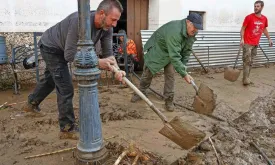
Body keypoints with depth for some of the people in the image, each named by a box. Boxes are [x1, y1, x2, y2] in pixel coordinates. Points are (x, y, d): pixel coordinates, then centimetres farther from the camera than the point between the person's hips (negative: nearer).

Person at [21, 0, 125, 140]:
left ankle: (31, 104, 53)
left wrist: (117, 70, -36)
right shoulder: (79, 21, -41)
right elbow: (70, 55, -38)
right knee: (66, 88, -9)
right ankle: (68, 129, 6)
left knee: (50, 80, 27)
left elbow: (108, 53, -17)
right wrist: (97, 62, -40)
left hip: (61, 50, 8)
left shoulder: (106, 28, -19)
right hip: (51, 47, -8)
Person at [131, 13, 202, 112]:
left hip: (170, 53, 6)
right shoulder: (174, 31, -42)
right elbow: (174, 56, -44)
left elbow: (187, 50, 0)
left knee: (170, 75, -4)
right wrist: (184, 74, -43)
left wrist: (184, 65, -10)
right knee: (147, 73, 7)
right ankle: (141, 92, 29)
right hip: (155, 51, -5)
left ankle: (169, 100, 7)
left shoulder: (191, 34, -15)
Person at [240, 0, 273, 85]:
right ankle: (246, 79, -5)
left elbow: (264, 29, 21)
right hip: (247, 43, -5)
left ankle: (246, 78, 15)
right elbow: (243, 29, -6)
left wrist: (269, 39, 16)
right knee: (247, 61, -8)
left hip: (255, 44, 5)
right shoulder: (249, 17, -8)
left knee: (251, 62, 8)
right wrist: (242, 39, -18)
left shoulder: (264, 19, 7)